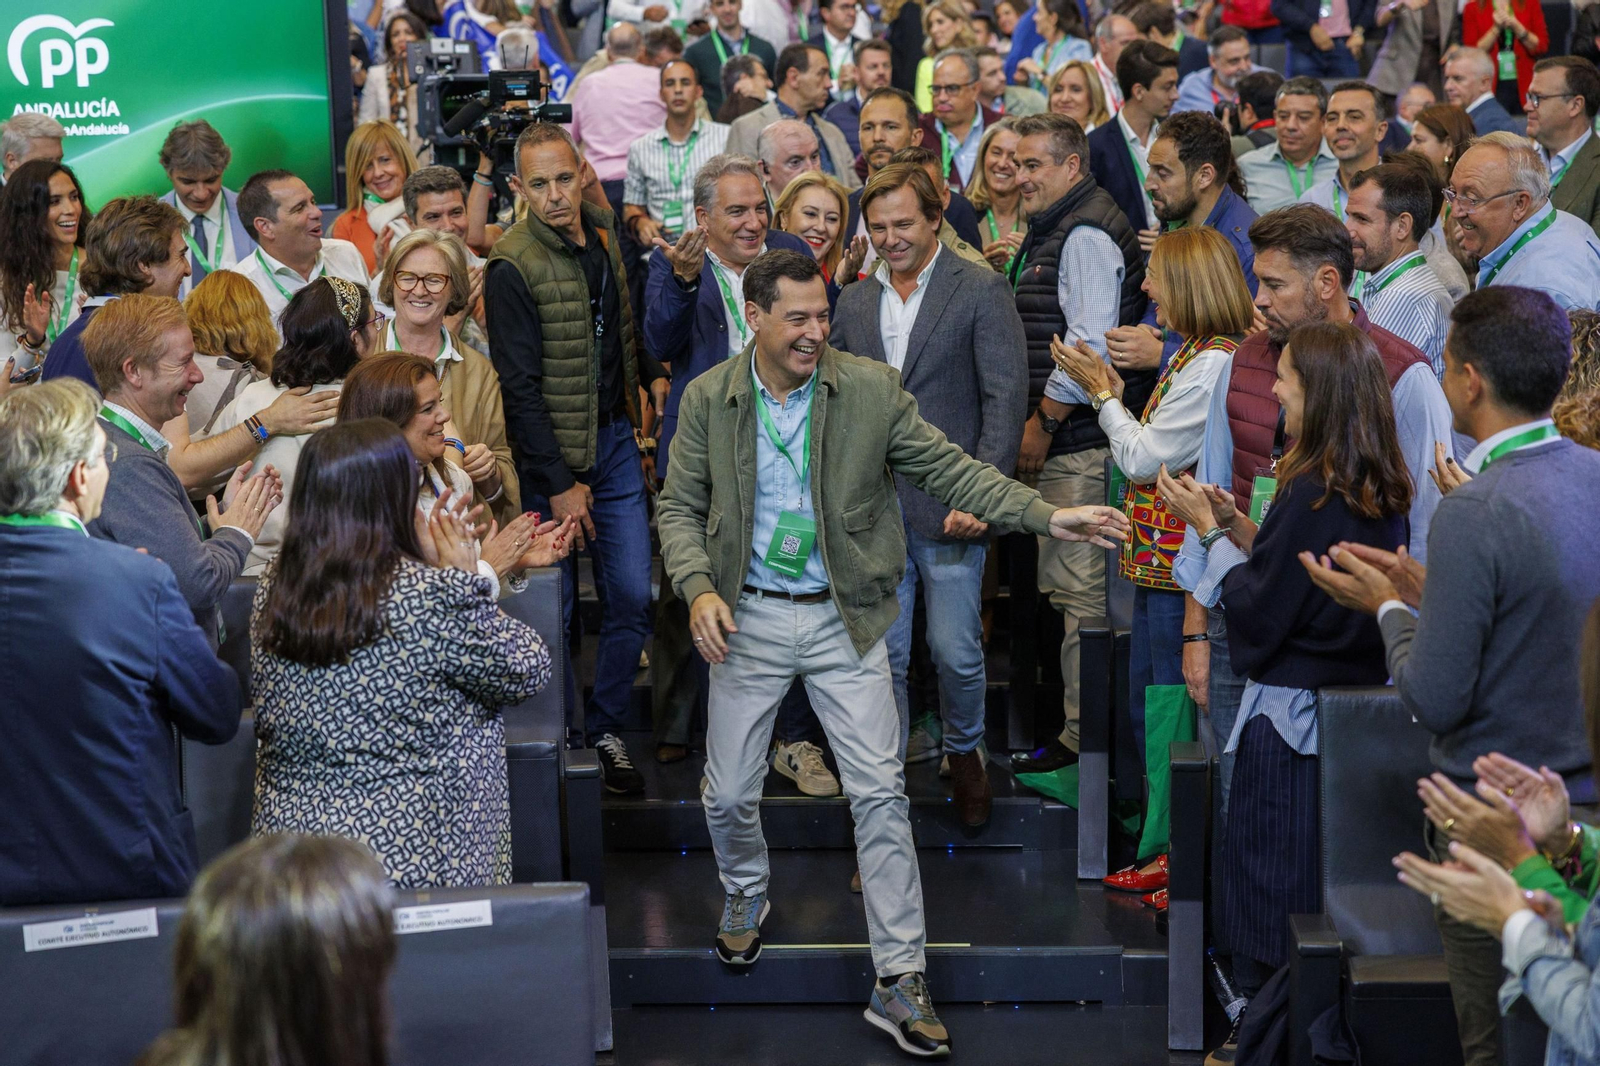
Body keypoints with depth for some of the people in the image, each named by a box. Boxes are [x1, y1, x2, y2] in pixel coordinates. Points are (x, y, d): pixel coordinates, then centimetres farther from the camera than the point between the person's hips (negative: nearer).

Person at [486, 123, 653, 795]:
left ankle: (605, 729, 17)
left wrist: (634, 437, 15)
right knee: (555, 606, 2)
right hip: (554, 454, -6)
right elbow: (519, 387, -16)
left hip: (615, 439, 6)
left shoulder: (604, 239, 5)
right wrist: (559, 484, -16)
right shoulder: (515, 267, -15)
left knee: (631, 596, 4)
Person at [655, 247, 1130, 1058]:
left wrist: (1049, 515, -16)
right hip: (749, 620, 1)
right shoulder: (708, 400, -4)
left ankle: (899, 982, 0)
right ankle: (746, 896, 43)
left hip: (843, 622, -1)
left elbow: (948, 470, -6)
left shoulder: (871, 390, -7)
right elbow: (680, 507, 1)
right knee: (728, 793, 9)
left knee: (880, 794, -5)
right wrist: (698, 587, -17)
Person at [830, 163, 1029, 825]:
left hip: (950, 508, -4)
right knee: (881, 656, 6)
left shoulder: (982, 292, -3)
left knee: (956, 652, 1)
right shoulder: (854, 301, 12)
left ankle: (964, 751, 27)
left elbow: (1006, 399, -8)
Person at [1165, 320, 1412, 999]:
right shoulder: (1383, 492, 5)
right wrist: (1243, 530, 7)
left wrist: (1211, 532, -7)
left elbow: (1257, 617, -17)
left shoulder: (1311, 493, -20)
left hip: (1291, 719, -8)